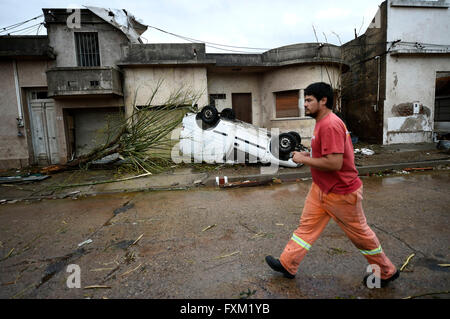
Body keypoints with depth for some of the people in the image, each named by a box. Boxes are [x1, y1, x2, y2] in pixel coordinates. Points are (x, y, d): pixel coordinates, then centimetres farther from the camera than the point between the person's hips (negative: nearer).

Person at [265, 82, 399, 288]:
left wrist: (304, 160, -21)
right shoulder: (322, 123, 8)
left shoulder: (330, 125, -26)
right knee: (307, 226, 13)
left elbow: (334, 163, -31)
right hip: (321, 188, 10)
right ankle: (288, 265, 25)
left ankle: (386, 272, 35)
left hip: (341, 193, -10)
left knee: (360, 233, 10)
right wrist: (309, 155, 6)